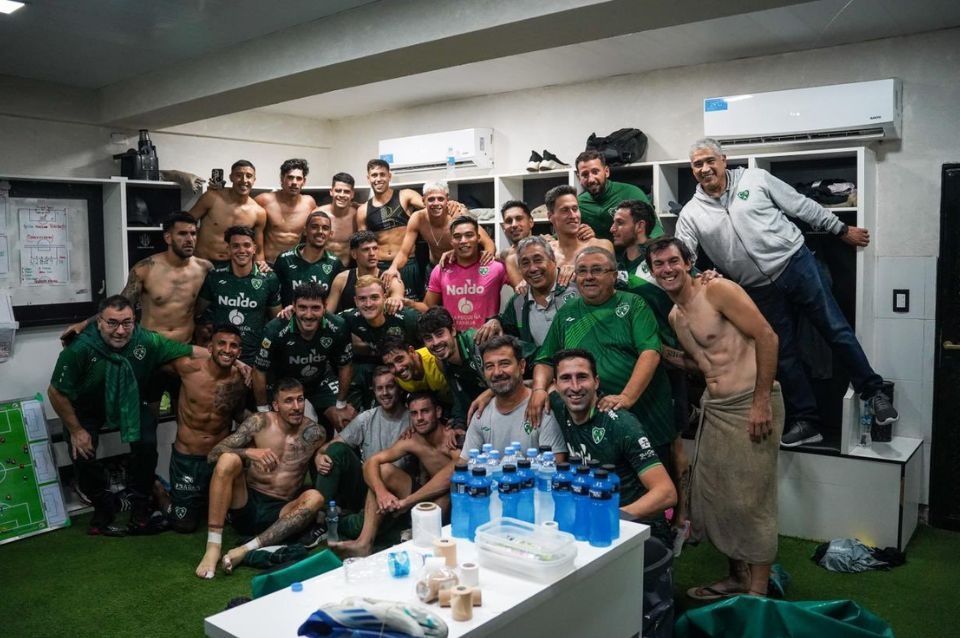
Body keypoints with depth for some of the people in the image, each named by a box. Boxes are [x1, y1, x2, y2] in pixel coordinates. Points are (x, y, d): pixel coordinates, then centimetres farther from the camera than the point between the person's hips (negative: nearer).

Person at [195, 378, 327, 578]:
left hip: (280, 514, 1)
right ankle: (213, 548, -27)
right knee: (228, 460, -25)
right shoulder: (260, 422, -5)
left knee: (315, 498, -29)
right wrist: (249, 452, -28)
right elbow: (213, 454, -12)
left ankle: (247, 549, -32)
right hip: (246, 506, 0)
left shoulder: (314, 433, -3)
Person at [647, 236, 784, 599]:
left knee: (751, 500, -2)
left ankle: (758, 591, 12)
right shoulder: (674, 316, 14)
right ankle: (737, 578, 31)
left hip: (752, 405, -8)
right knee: (712, 496, 13)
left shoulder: (717, 290, -10)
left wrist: (761, 402, -18)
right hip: (714, 409, 9)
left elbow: (767, 337, -15)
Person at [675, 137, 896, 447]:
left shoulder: (756, 179, -2)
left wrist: (841, 229, 9)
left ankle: (873, 392, 20)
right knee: (783, 355, 8)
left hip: (796, 264, -1)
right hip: (760, 290, 2)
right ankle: (806, 422, 19)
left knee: (837, 330, 2)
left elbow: (802, 206, 5)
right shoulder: (691, 215, 0)